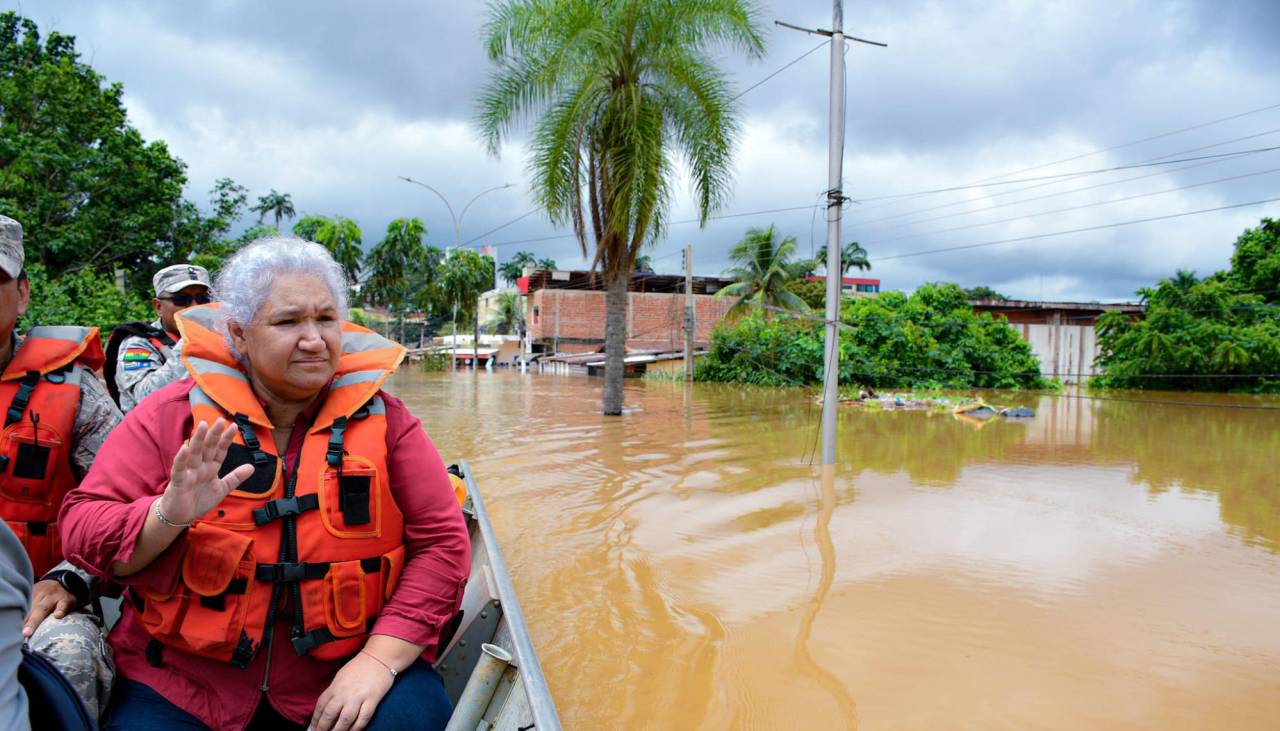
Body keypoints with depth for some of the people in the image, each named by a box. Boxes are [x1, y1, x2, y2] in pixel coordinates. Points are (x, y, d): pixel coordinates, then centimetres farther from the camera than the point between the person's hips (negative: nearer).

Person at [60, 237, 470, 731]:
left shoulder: (383, 420, -1)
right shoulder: (174, 414, -1)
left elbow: (442, 542, -3)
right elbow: (81, 531, -2)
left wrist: (381, 658, -14)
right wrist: (167, 517, -24)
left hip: (340, 673, -1)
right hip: (185, 682, 1)